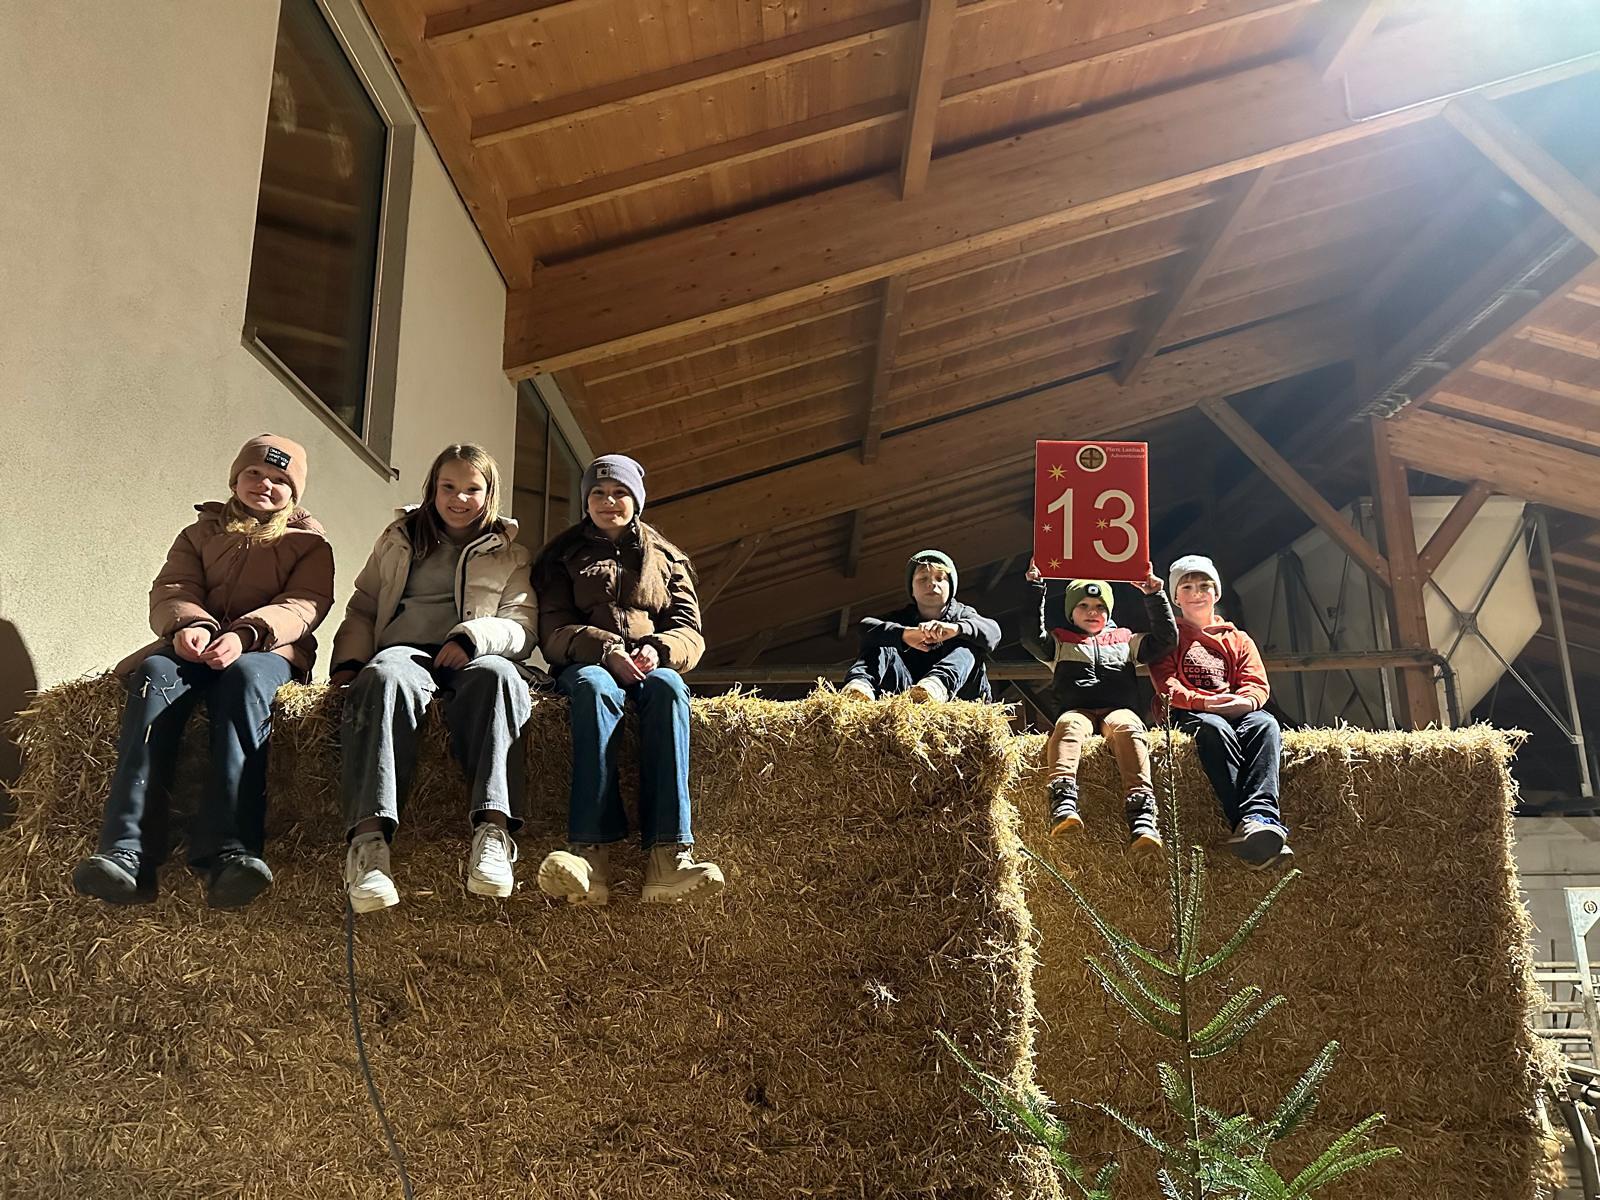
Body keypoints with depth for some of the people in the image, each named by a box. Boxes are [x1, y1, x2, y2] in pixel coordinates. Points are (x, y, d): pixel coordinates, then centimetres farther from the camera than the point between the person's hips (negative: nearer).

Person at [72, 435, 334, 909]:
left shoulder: (309, 542, 18)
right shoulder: (201, 533, 26)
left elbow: (304, 604, -1)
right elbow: (170, 591, 9)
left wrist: (246, 634, -22)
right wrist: (187, 624, -17)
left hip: (266, 651, -2)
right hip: (196, 646, 2)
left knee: (244, 677, -39)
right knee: (155, 674, -33)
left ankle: (228, 852, -52)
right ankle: (126, 854, -46)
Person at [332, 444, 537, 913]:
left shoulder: (509, 554, 22)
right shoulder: (399, 539, 28)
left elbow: (522, 628, 9)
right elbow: (362, 609, 24)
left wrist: (475, 635, -12)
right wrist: (349, 660, 4)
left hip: (472, 658, -1)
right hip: (405, 649, 1)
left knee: (497, 675, -39)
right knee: (386, 678, -38)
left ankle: (493, 830, -53)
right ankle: (369, 837, -53)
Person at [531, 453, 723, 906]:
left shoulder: (667, 558, 24)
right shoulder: (563, 554, 21)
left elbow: (690, 632, 11)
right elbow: (553, 631, 5)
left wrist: (659, 650, -13)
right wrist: (605, 650, -16)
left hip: (652, 667, 1)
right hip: (586, 666, -1)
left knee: (668, 687, -37)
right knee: (594, 687, -39)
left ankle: (667, 856, -51)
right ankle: (591, 853, -53)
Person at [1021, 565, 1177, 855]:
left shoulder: (1126, 641, 32)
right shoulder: (1060, 643, 27)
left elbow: (1166, 639, 24)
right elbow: (1032, 637, 8)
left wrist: (1155, 597, 17)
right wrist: (1035, 589, 4)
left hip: (1119, 709, 1)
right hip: (1076, 710, 0)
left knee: (1126, 726, -37)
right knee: (1068, 724, -38)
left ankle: (1142, 813, -52)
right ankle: (1063, 803, -59)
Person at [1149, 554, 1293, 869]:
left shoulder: (1238, 639, 29)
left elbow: (1257, 684, 13)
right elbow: (1166, 685, 3)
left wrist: (1246, 701, -13)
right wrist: (1204, 702, -16)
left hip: (1236, 712, 3)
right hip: (1186, 716, -3)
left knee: (1266, 723, -34)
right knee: (1215, 728, -39)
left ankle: (1260, 815, -54)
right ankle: (1243, 821, -53)